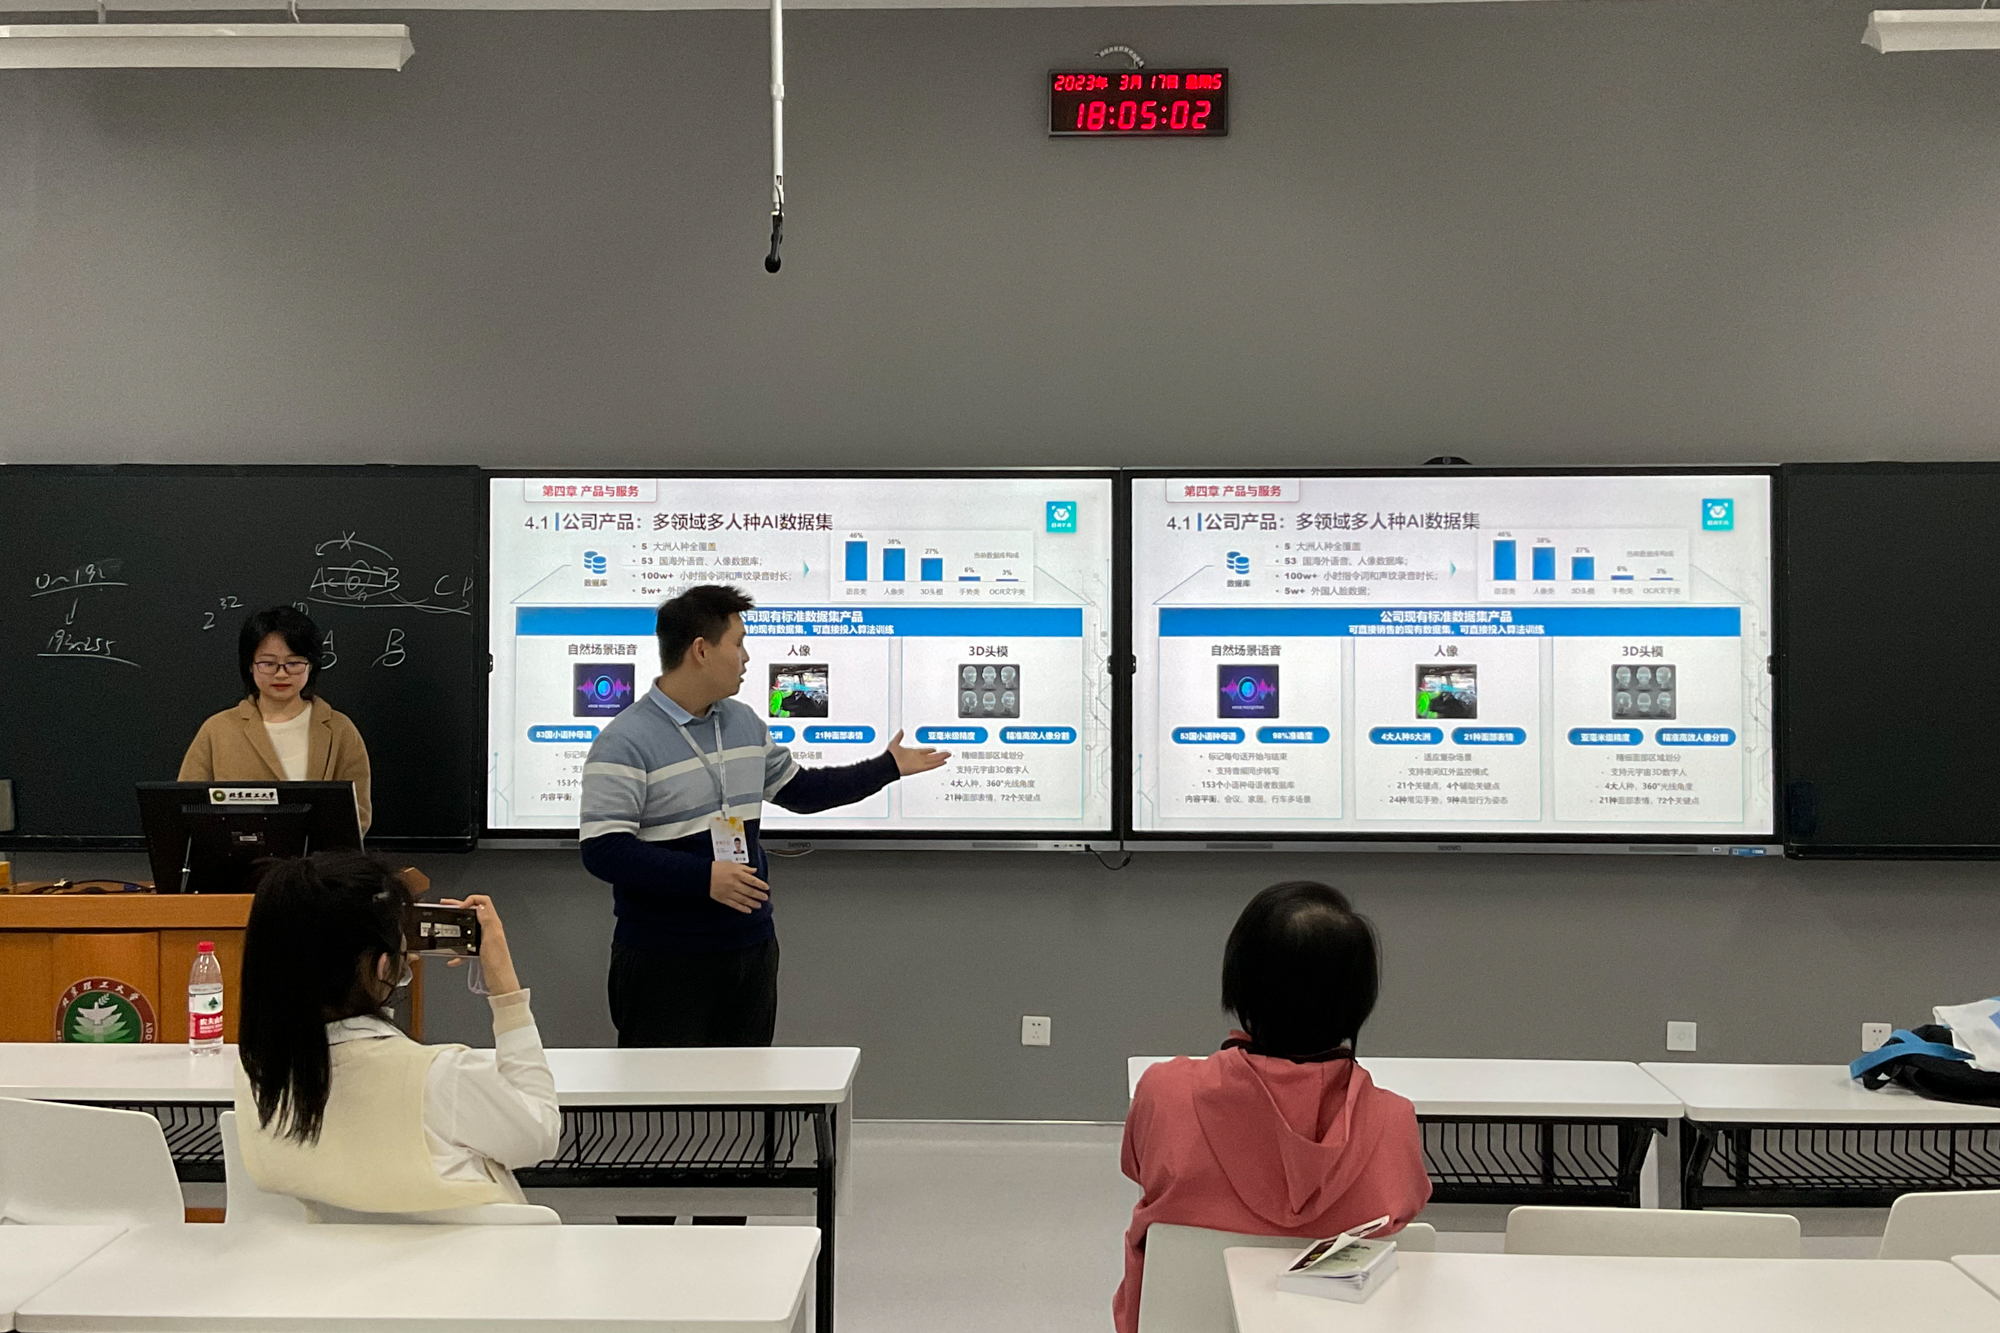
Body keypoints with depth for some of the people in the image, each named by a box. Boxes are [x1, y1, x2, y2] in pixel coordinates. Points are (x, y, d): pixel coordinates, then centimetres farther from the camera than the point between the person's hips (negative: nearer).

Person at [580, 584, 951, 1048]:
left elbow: (799, 790, 24)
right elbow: (602, 850, -20)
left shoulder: (745, 722, 11)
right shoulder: (625, 741, -14)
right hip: (663, 962, -7)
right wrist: (705, 877, -24)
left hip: (750, 948, 7)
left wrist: (886, 767, 25)